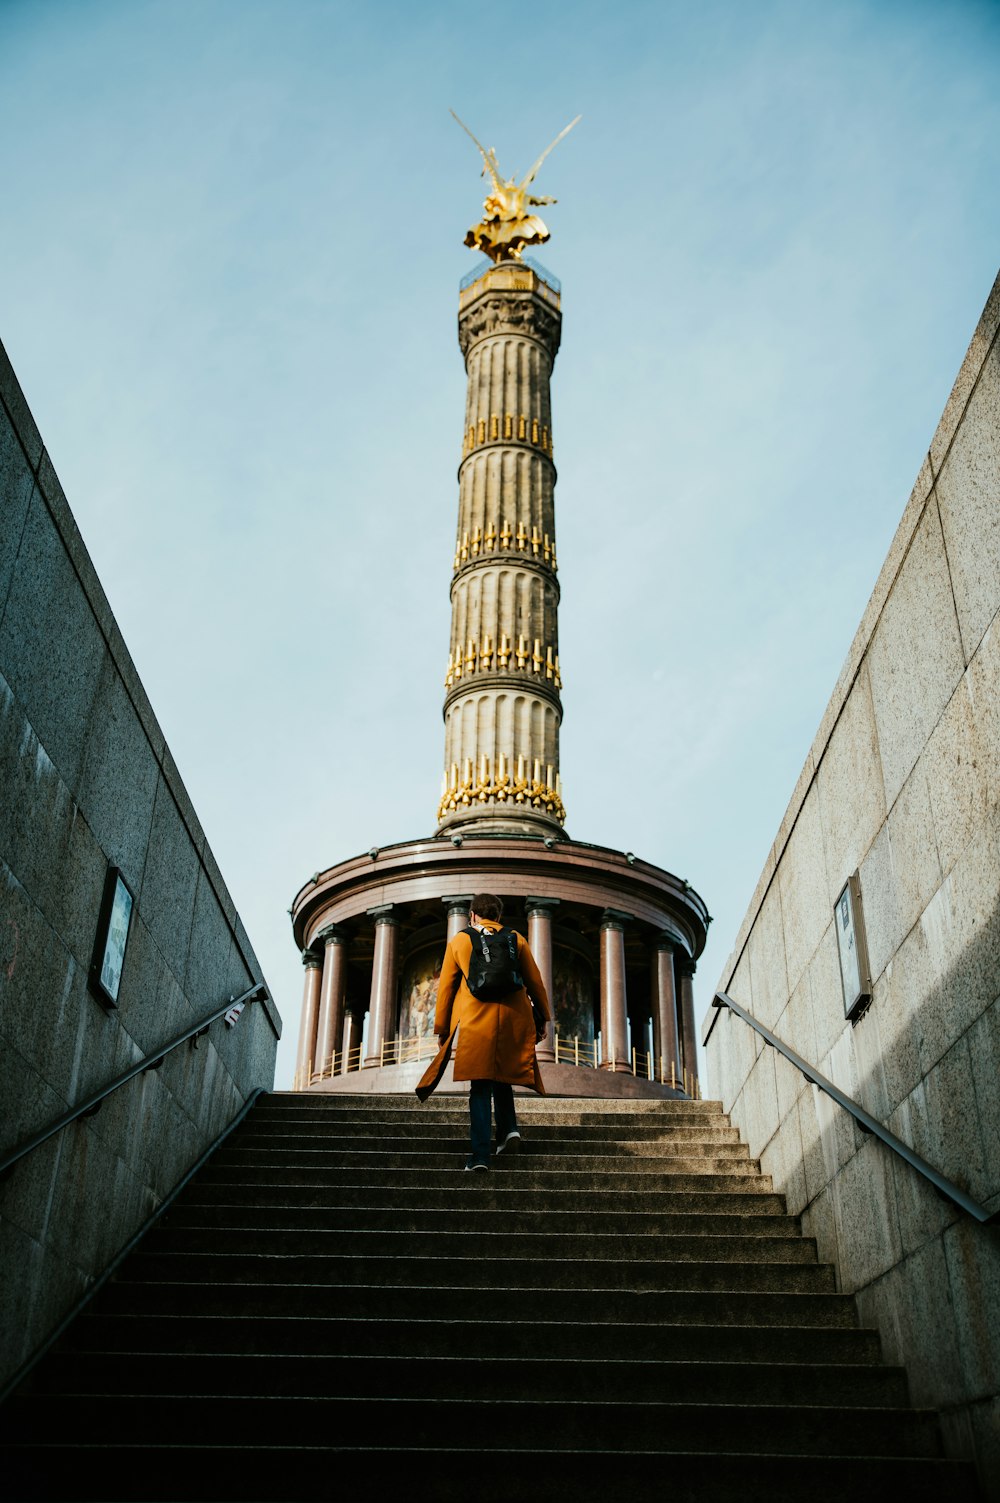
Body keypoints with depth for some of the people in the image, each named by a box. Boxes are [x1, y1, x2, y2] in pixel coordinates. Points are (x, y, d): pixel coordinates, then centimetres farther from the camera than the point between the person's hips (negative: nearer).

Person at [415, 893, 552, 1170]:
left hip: (475, 1022, -1)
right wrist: (542, 1018, 21)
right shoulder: (516, 939, 8)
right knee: (502, 1077, 21)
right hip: (513, 1020, 1)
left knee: (480, 1087, 0)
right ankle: (509, 1128, 1)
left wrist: (441, 1028, 13)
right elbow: (535, 982, 11)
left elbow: (445, 988, 7)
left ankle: (480, 1155, -8)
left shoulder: (458, 942, 7)